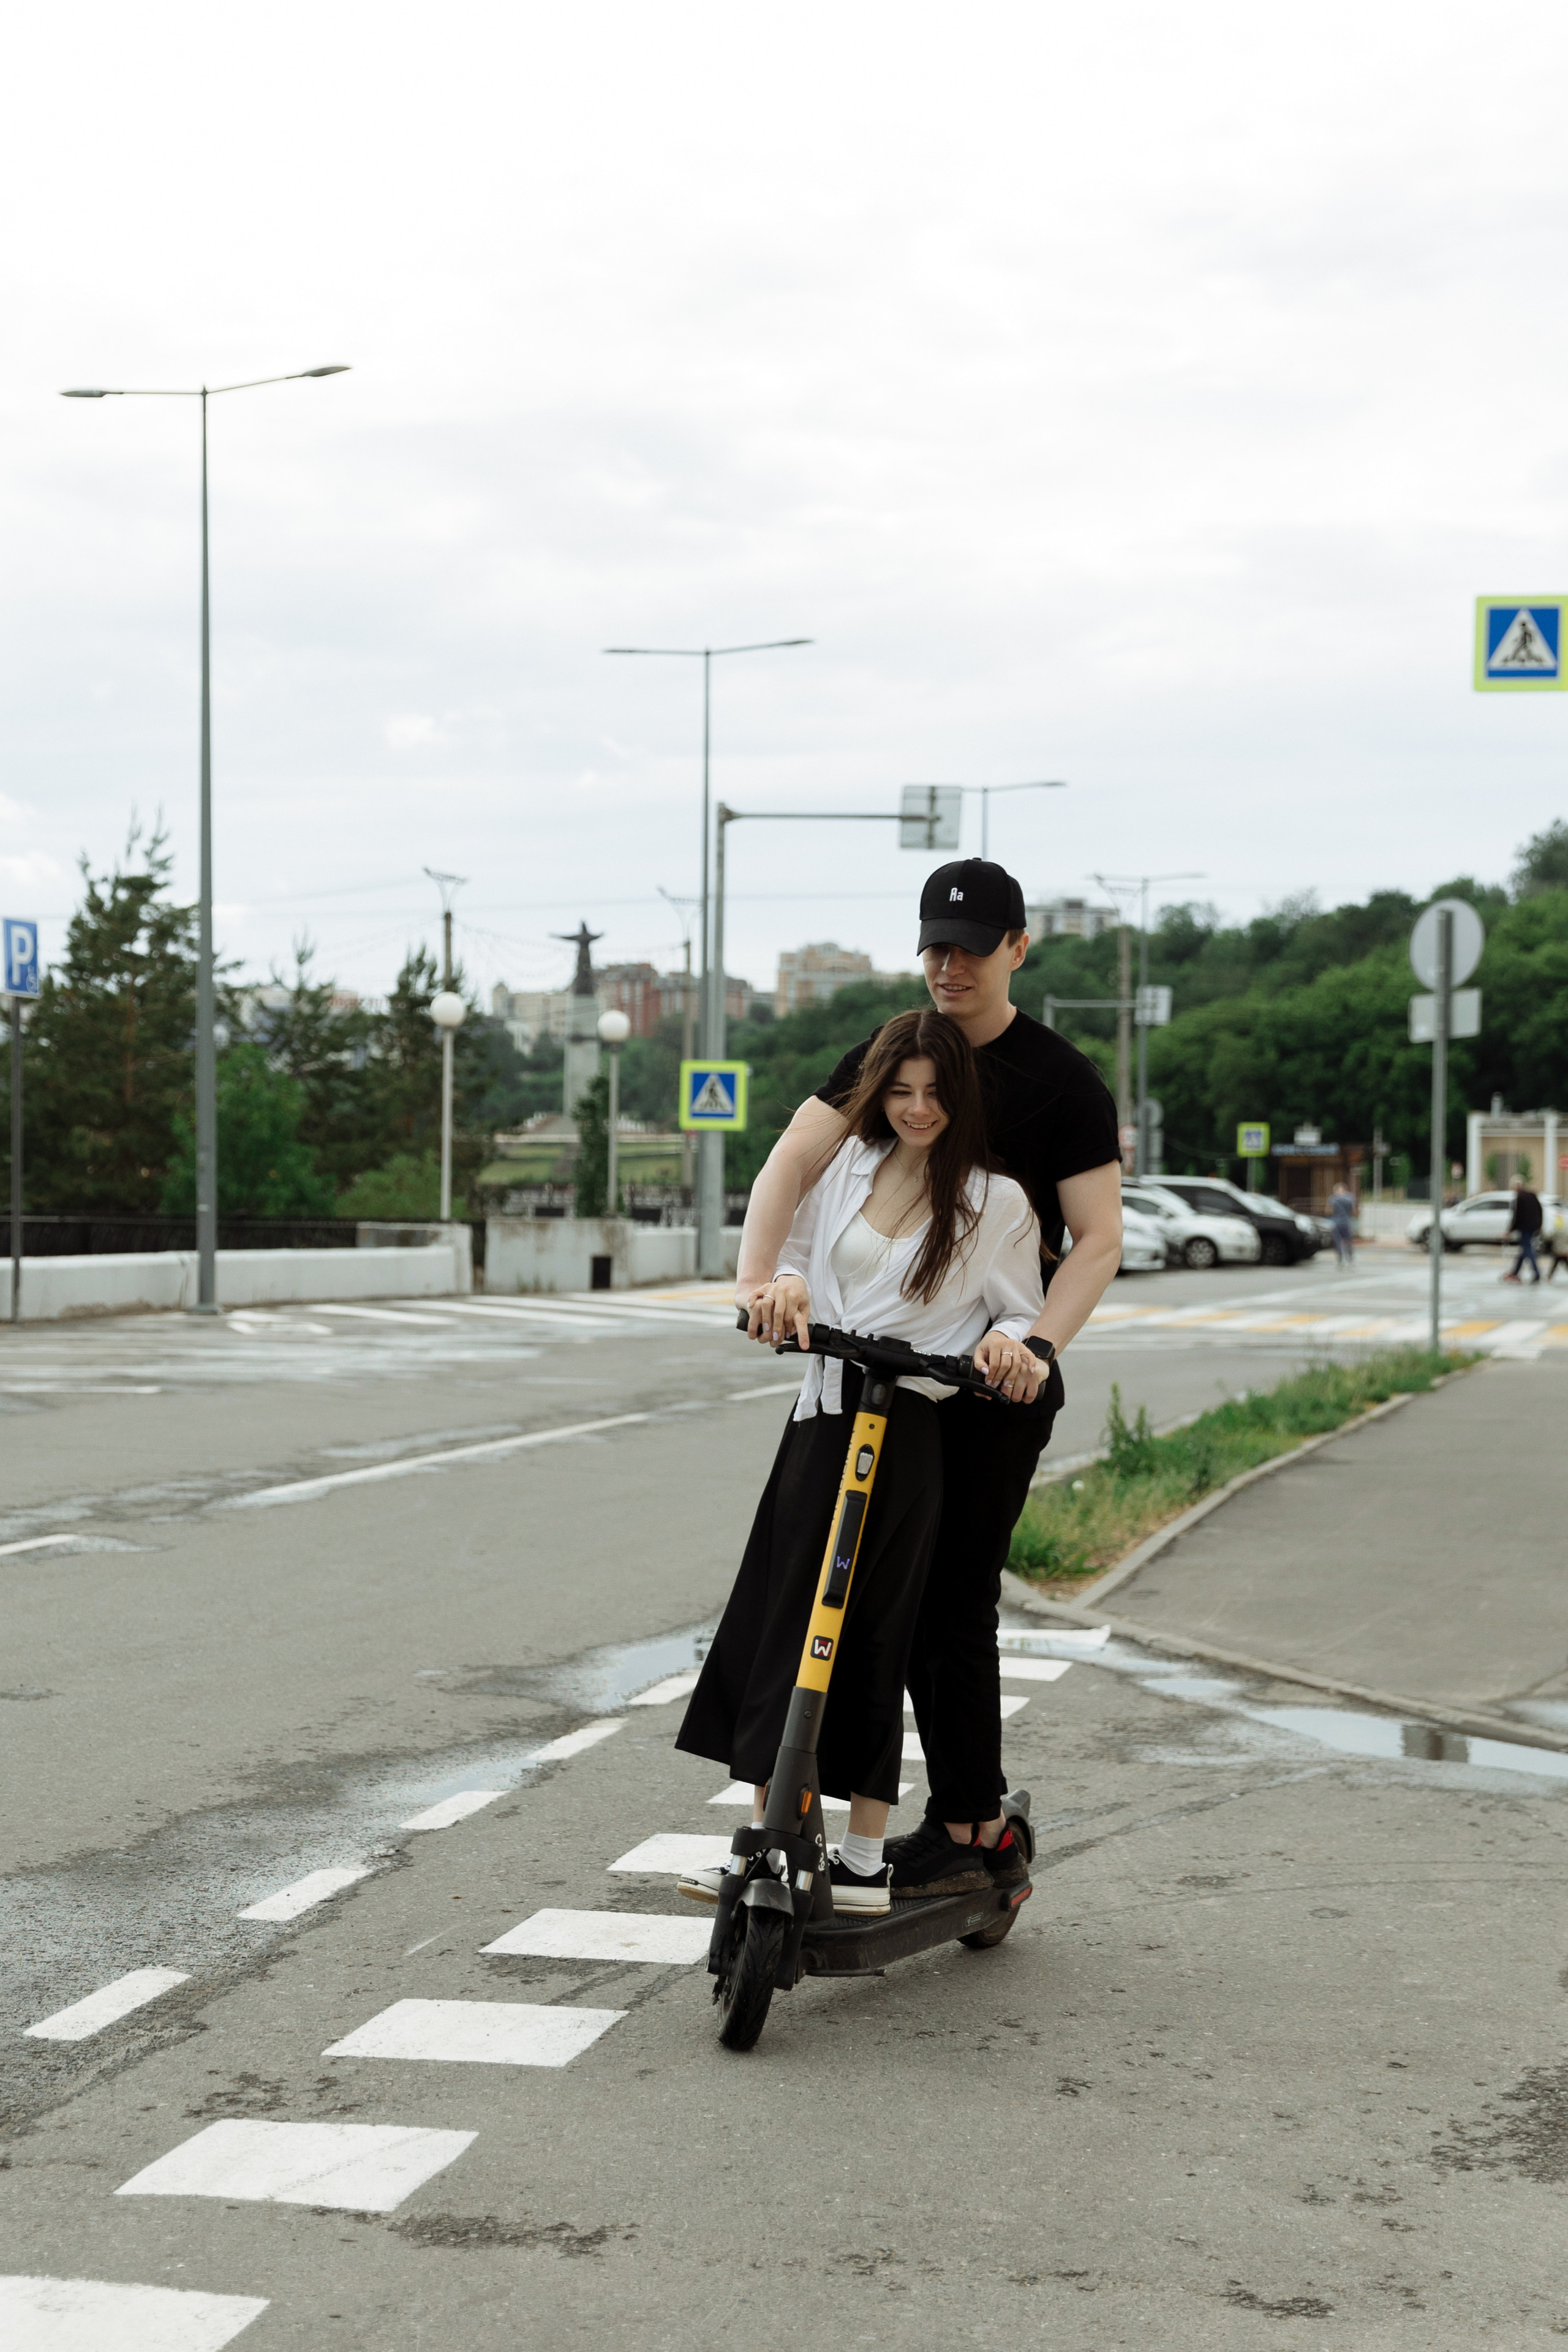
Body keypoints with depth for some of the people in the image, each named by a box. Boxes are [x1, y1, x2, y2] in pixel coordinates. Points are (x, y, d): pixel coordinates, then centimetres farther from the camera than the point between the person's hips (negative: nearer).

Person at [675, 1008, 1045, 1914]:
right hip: (824, 1416, 5)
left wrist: (1009, 1341, -19)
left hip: (910, 1432, -5)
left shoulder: (996, 1200, -1)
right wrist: (786, 1283, -3)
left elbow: (1023, 1312, 4)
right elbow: (800, 1247, 20)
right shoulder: (848, 1166, 11)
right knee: (775, 1628, 3)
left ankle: (865, 1861, 2)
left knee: (865, 1638, -5)